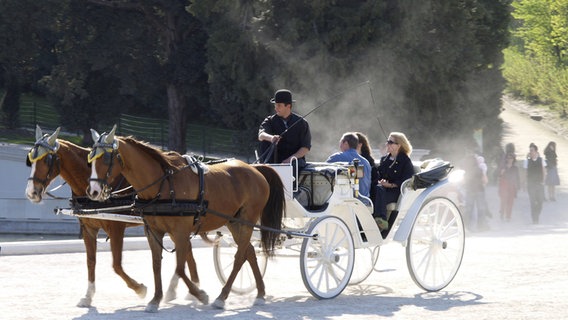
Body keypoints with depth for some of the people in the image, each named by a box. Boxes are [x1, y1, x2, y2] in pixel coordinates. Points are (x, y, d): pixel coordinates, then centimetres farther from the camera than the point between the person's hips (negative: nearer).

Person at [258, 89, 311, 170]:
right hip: (275, 162, 3)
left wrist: (291, 159, -19)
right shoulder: (270, 120, 3)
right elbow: (261, 135, -18)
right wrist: (271, 138, -42)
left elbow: (306, 148, -3)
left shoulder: (301, 122, 1)